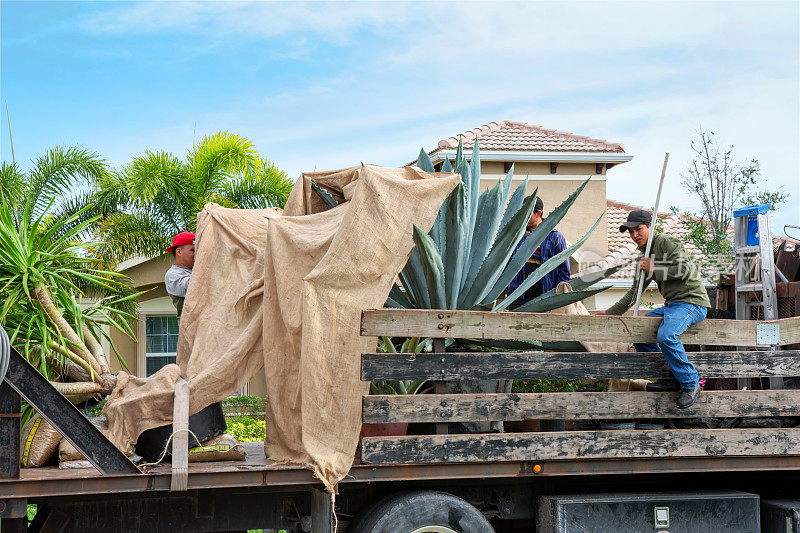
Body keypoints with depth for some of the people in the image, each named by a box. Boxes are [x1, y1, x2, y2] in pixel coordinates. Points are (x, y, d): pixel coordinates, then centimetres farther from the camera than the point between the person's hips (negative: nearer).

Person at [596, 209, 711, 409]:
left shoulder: (666, 242, -8)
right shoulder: (645, 257, 19)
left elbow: (686, 270, -20)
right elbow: (635, 292, 26)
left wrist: (654, 269, -13)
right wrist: (610, 312, 22)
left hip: (692, 301, -10)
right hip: (672, 304, 10)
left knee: (666, 336, -33)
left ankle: (690, 384, -15)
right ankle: (673, 378, 3)